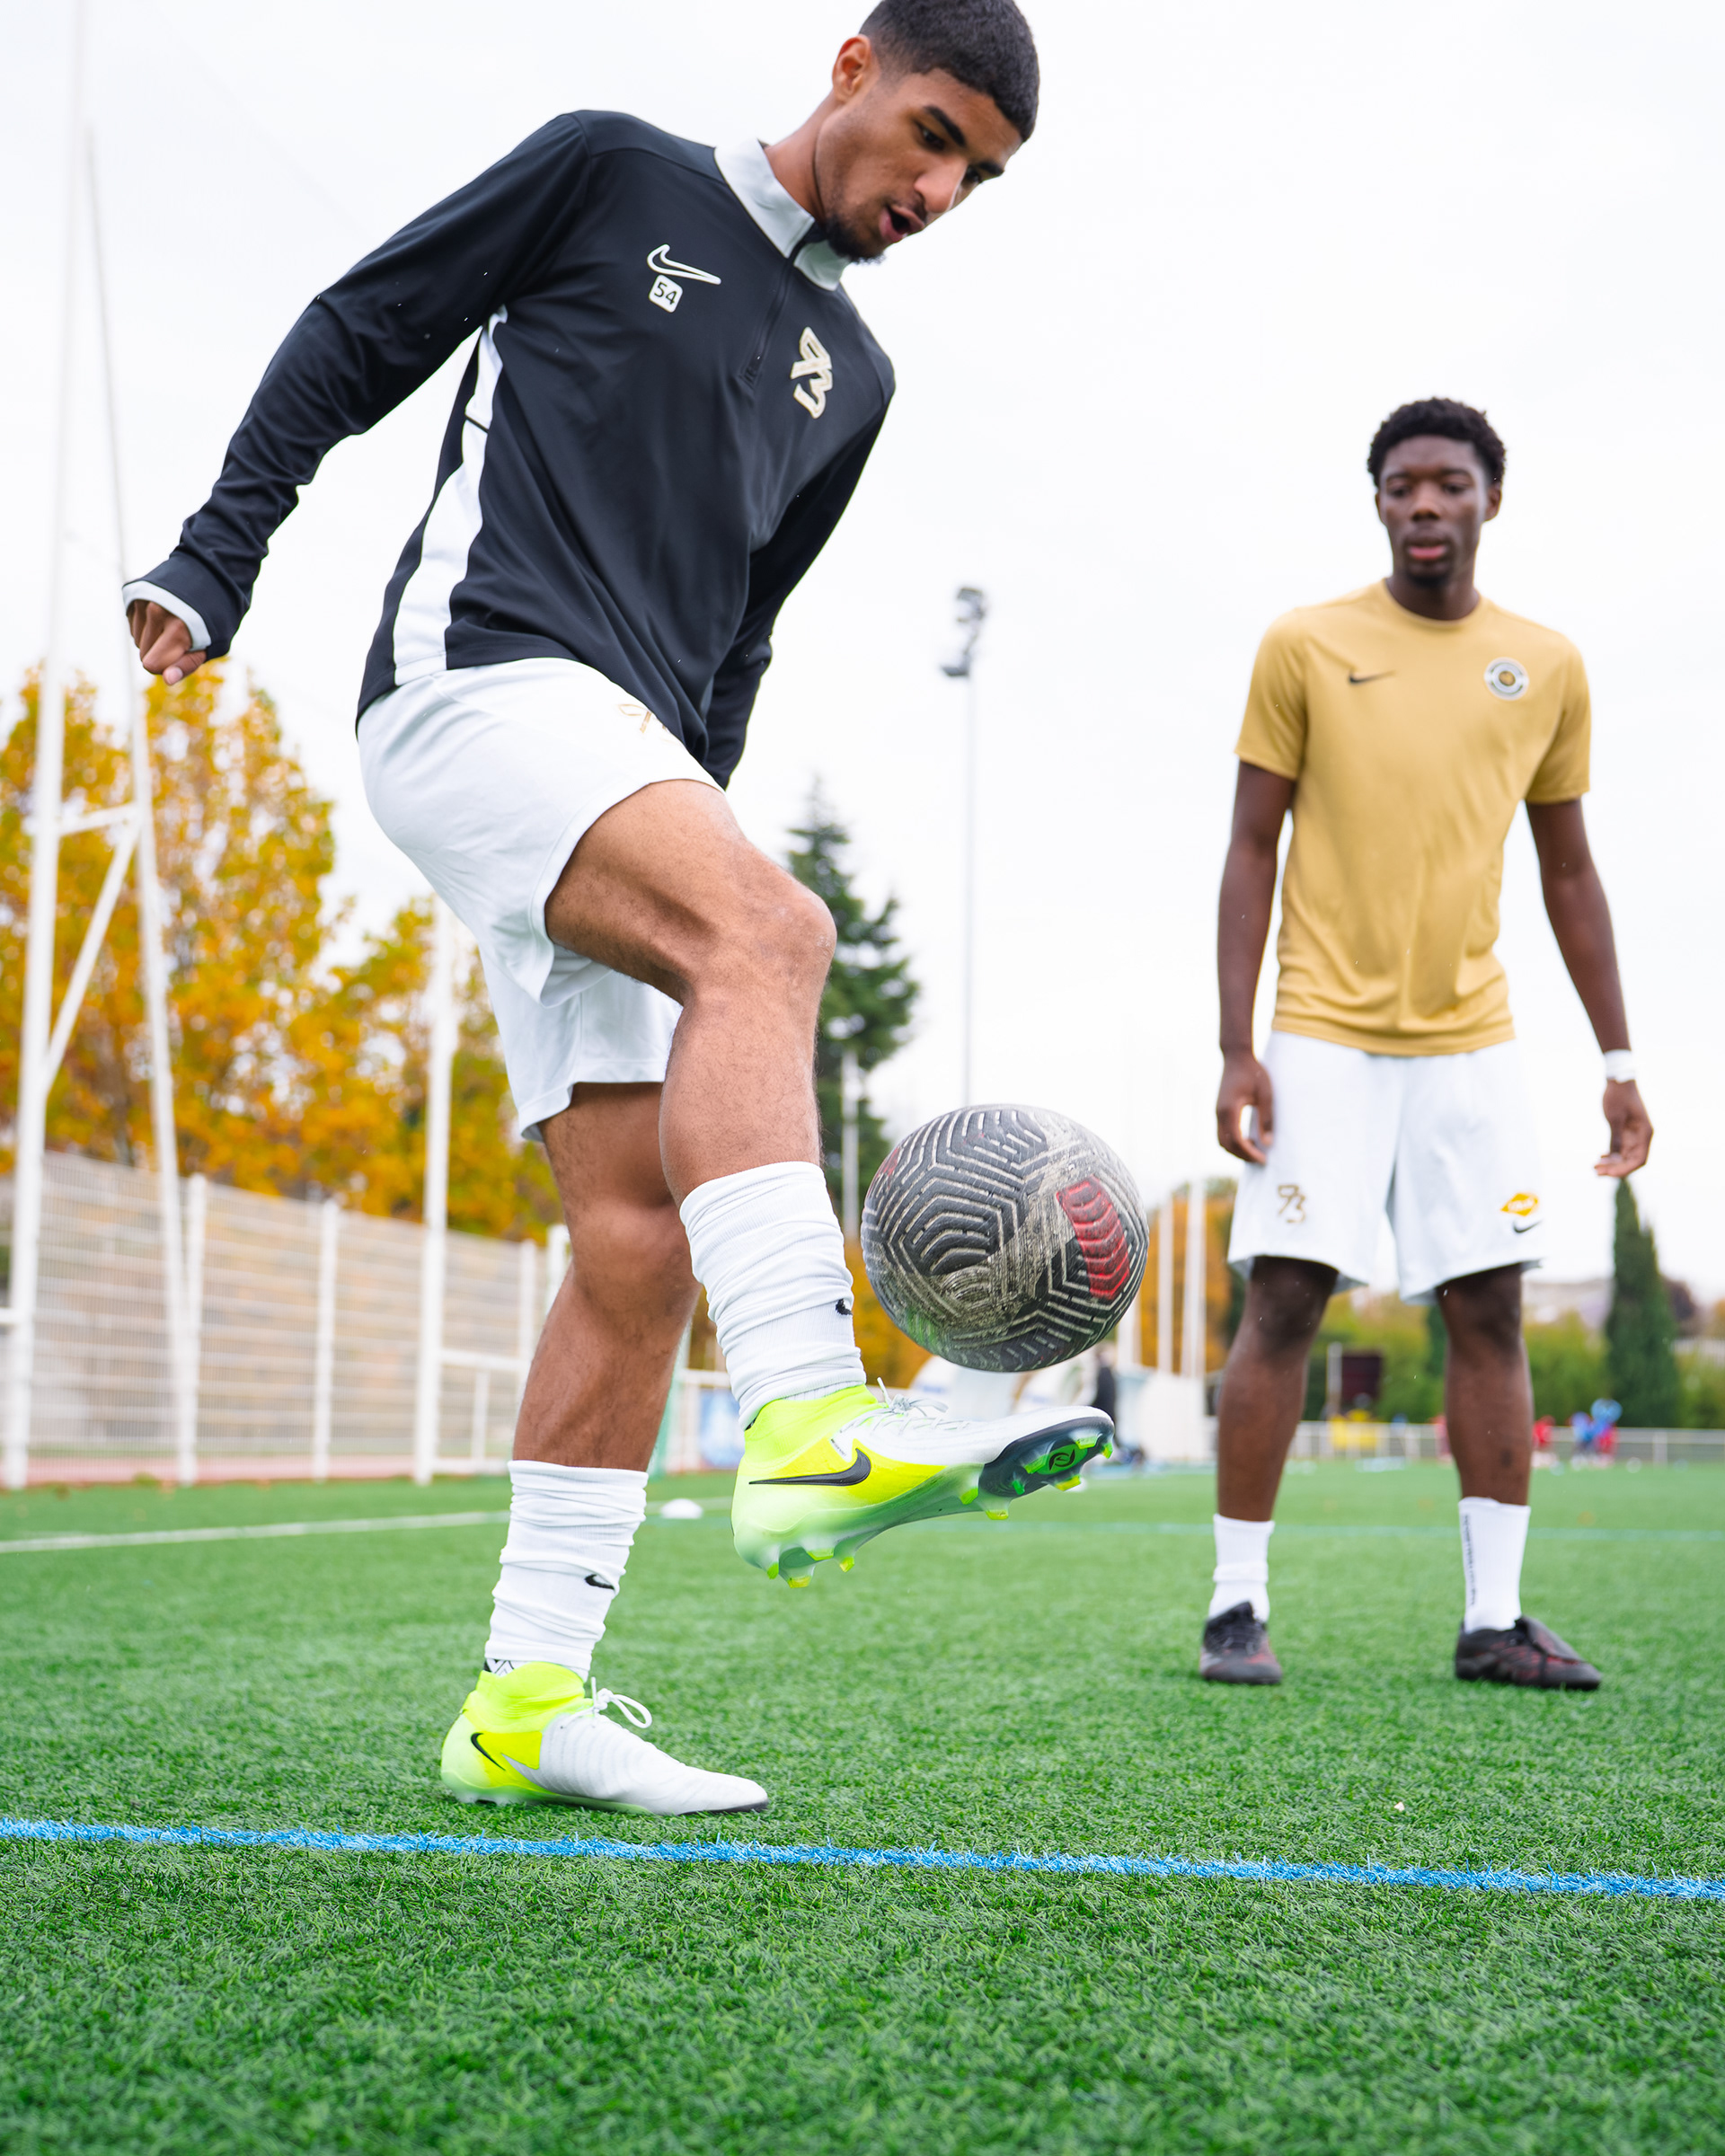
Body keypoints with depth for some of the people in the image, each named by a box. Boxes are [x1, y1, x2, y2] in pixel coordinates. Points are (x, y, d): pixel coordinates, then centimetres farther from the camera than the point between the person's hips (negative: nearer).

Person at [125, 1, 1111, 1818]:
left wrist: (682, 822, 18)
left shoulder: (847, 374, 22)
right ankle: (806, 1426, -44)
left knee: (639, 1234, -5)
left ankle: (528, 1698, -1)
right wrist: (213, 562, 0)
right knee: (768, 927, -33)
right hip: (475, 677, -7)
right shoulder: (611, 175, 6)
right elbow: (351, 336, 7)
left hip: (620, 749, 7)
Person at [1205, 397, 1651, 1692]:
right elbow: (1252, 852, 0)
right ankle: (1239, 1605, 3)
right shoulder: (1305, 648, 1)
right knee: (1283, 1303, -7)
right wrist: (1236, 1048, -8)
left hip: (1473, 1041, 3)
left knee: (1491, 1313, 1)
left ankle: (1494, 1618, 8)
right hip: (1325, 1037, -3)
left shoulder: (1548, 668, 9)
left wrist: (1619, 1061, 11)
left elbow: (1567, 870, 15)